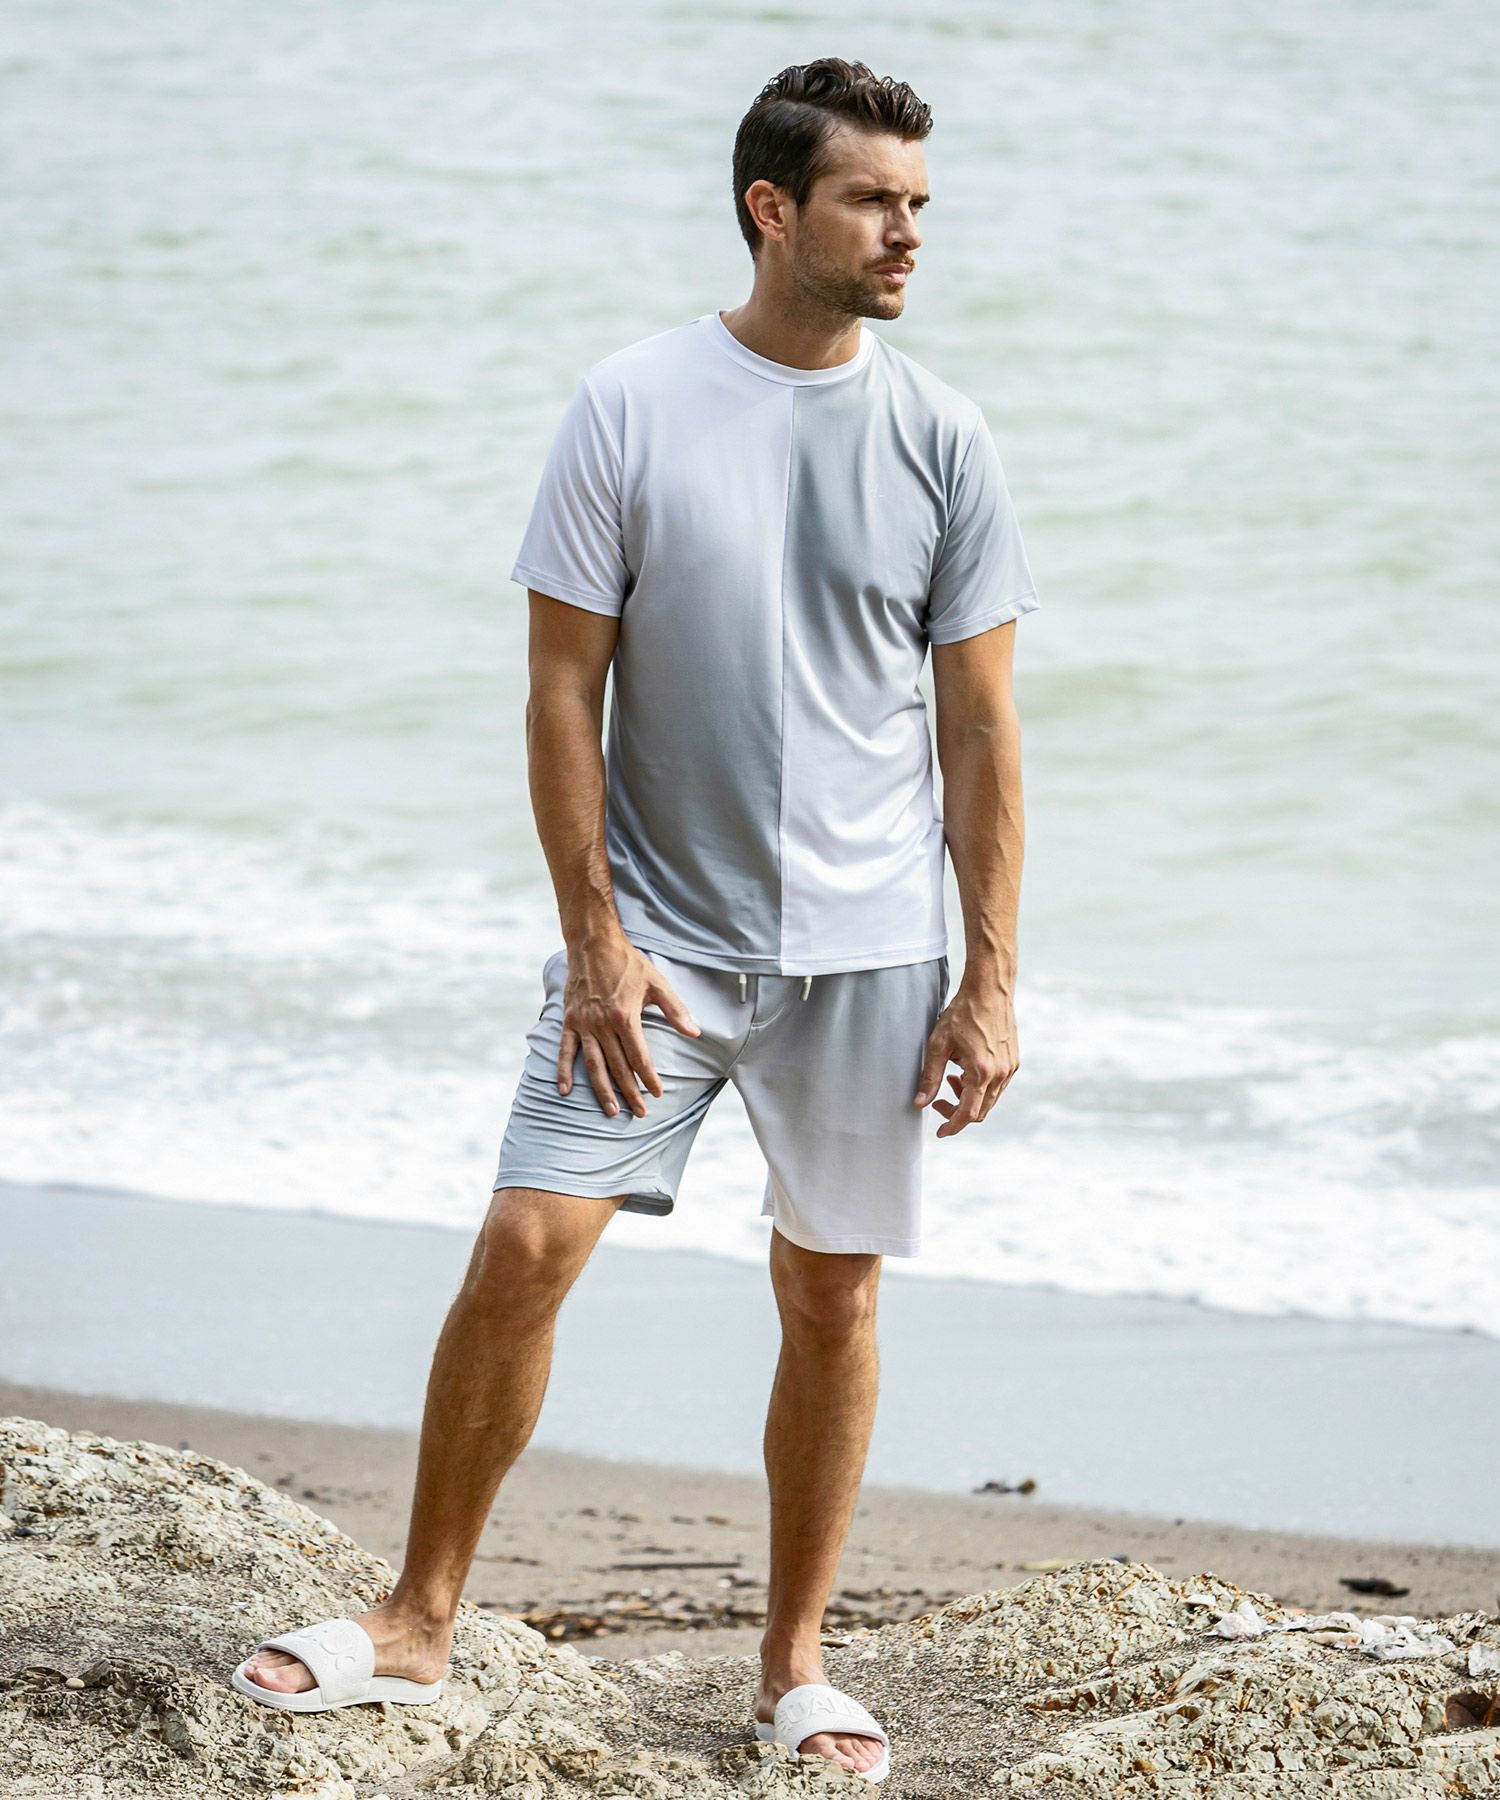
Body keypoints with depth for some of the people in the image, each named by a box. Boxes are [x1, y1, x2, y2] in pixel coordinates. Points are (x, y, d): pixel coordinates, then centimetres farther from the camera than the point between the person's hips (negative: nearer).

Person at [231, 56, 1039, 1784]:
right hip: (657, 927, -1)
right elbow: (564, 690, -3)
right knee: (525, 1243, -8)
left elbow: (980, 731, 3)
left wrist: (991, 975, -2)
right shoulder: (630, 409, -6)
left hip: (865, 944, 1)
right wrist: (595, 941, -9)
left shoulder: (939, 440, -1)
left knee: (831, 1294, 5)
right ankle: (420, 1620, 7)